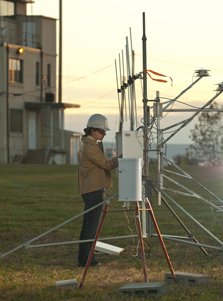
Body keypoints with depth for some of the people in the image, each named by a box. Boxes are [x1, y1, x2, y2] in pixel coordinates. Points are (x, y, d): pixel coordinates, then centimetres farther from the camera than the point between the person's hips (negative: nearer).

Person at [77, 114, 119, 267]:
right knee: (92, 226, -7)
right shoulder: (90, 148, -17)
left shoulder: (87, 145, 15)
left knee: (87, 225, 11)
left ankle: (83, 258, 14)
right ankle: (87, 259, -5)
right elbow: (107, 164, -13)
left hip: (90, 190, 10)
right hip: (94, 190, -10)